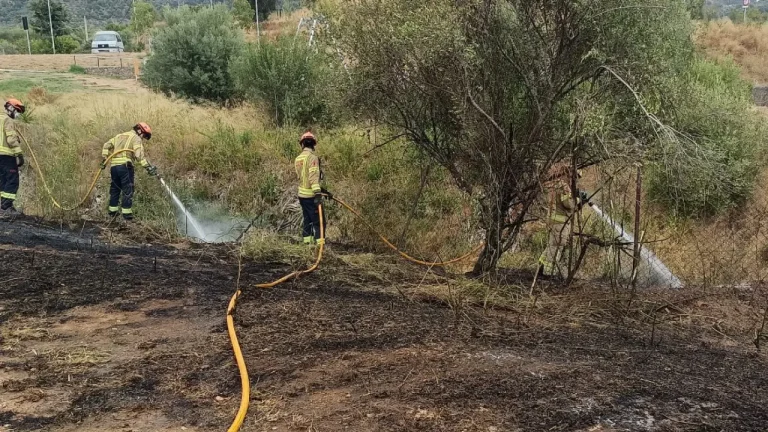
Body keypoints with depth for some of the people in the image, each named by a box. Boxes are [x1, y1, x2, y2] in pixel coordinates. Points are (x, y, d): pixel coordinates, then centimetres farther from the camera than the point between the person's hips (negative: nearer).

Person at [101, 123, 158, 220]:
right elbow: (139, 155, -15)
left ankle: (112, 211, 23)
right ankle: (126, 213, -5)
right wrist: (149, 167, -17)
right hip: (125, 165, -7)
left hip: (114, 166, 7)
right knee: (128, 190, -2)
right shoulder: (136, 139, 0)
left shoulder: (121, 136, 24)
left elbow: (107, 146, 19)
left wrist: (104, 159, 17)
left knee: (115, 188, 16)